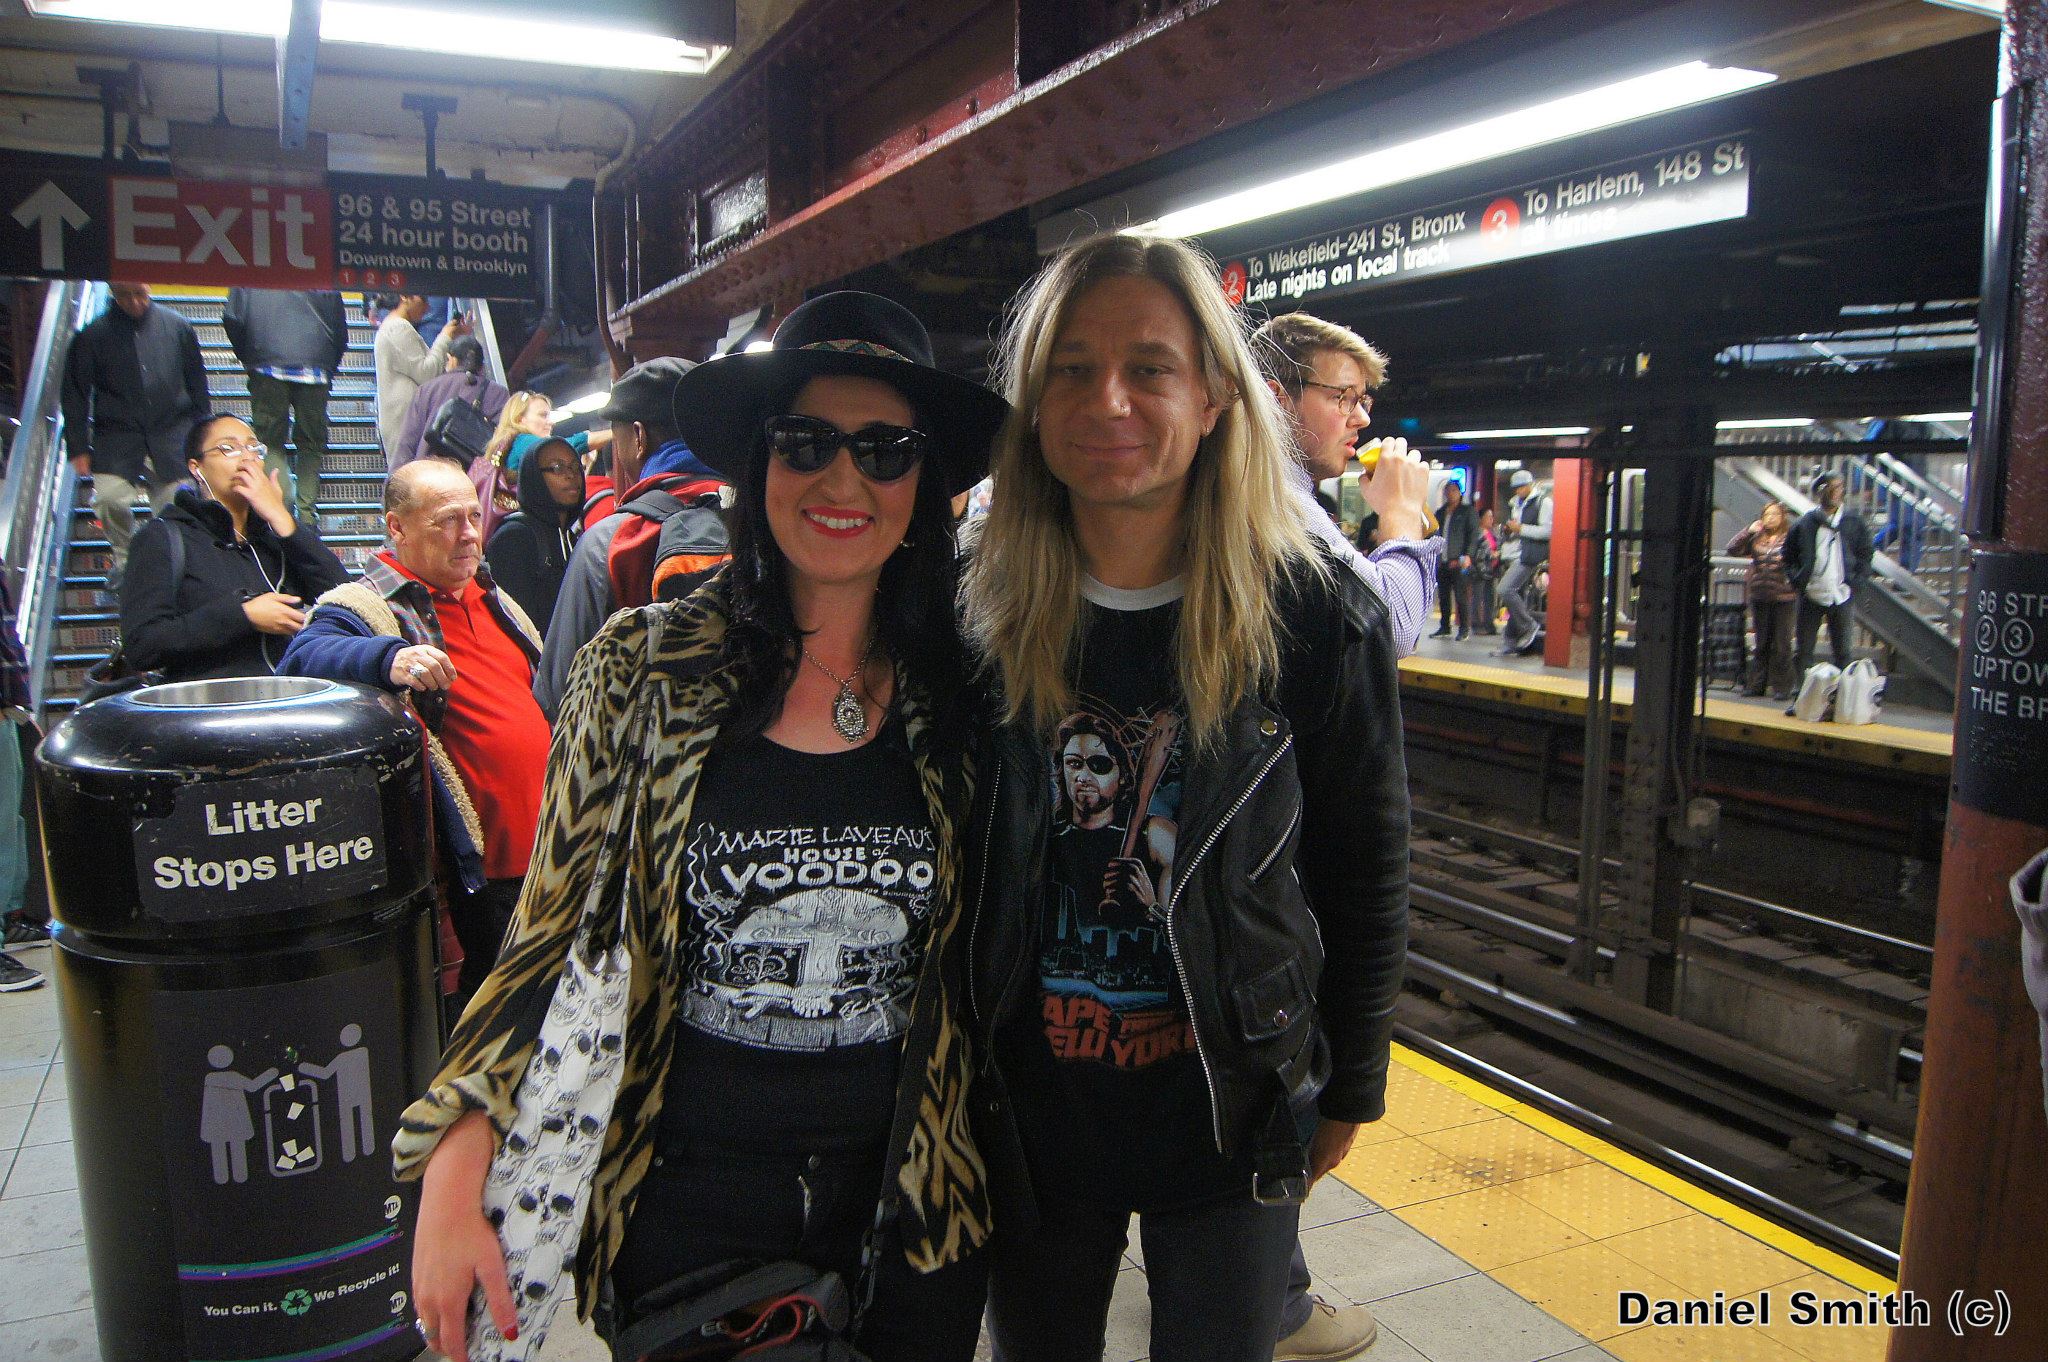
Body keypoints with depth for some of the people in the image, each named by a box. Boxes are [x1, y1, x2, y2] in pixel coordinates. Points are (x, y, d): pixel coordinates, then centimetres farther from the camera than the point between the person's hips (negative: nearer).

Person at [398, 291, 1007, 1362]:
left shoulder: (959, 682, -6)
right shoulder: (646, 668, -9)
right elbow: (550, 928, -4)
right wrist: (455, 1165, -10)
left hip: (909, 1207, 1)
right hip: (686, 1202, -1)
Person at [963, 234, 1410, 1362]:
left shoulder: (1318, 622, -12)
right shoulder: (977, 616, -7)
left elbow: (1367, 877, -2)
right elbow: (939, 874, 2)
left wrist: (1349, 1088, 5)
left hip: (1231, 1119, -1)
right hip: (1024, 1113, 2)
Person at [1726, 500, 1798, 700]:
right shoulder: (1756, 539, 9)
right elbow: (1733, 549, 1)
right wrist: (1748, 531, -5)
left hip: (1784, 597, -4)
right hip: (1759, 597, 4)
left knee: (1781, 644, 1)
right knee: (1761, 642, 12)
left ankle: (1781, 687, 8)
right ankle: (1757, 684, 19)